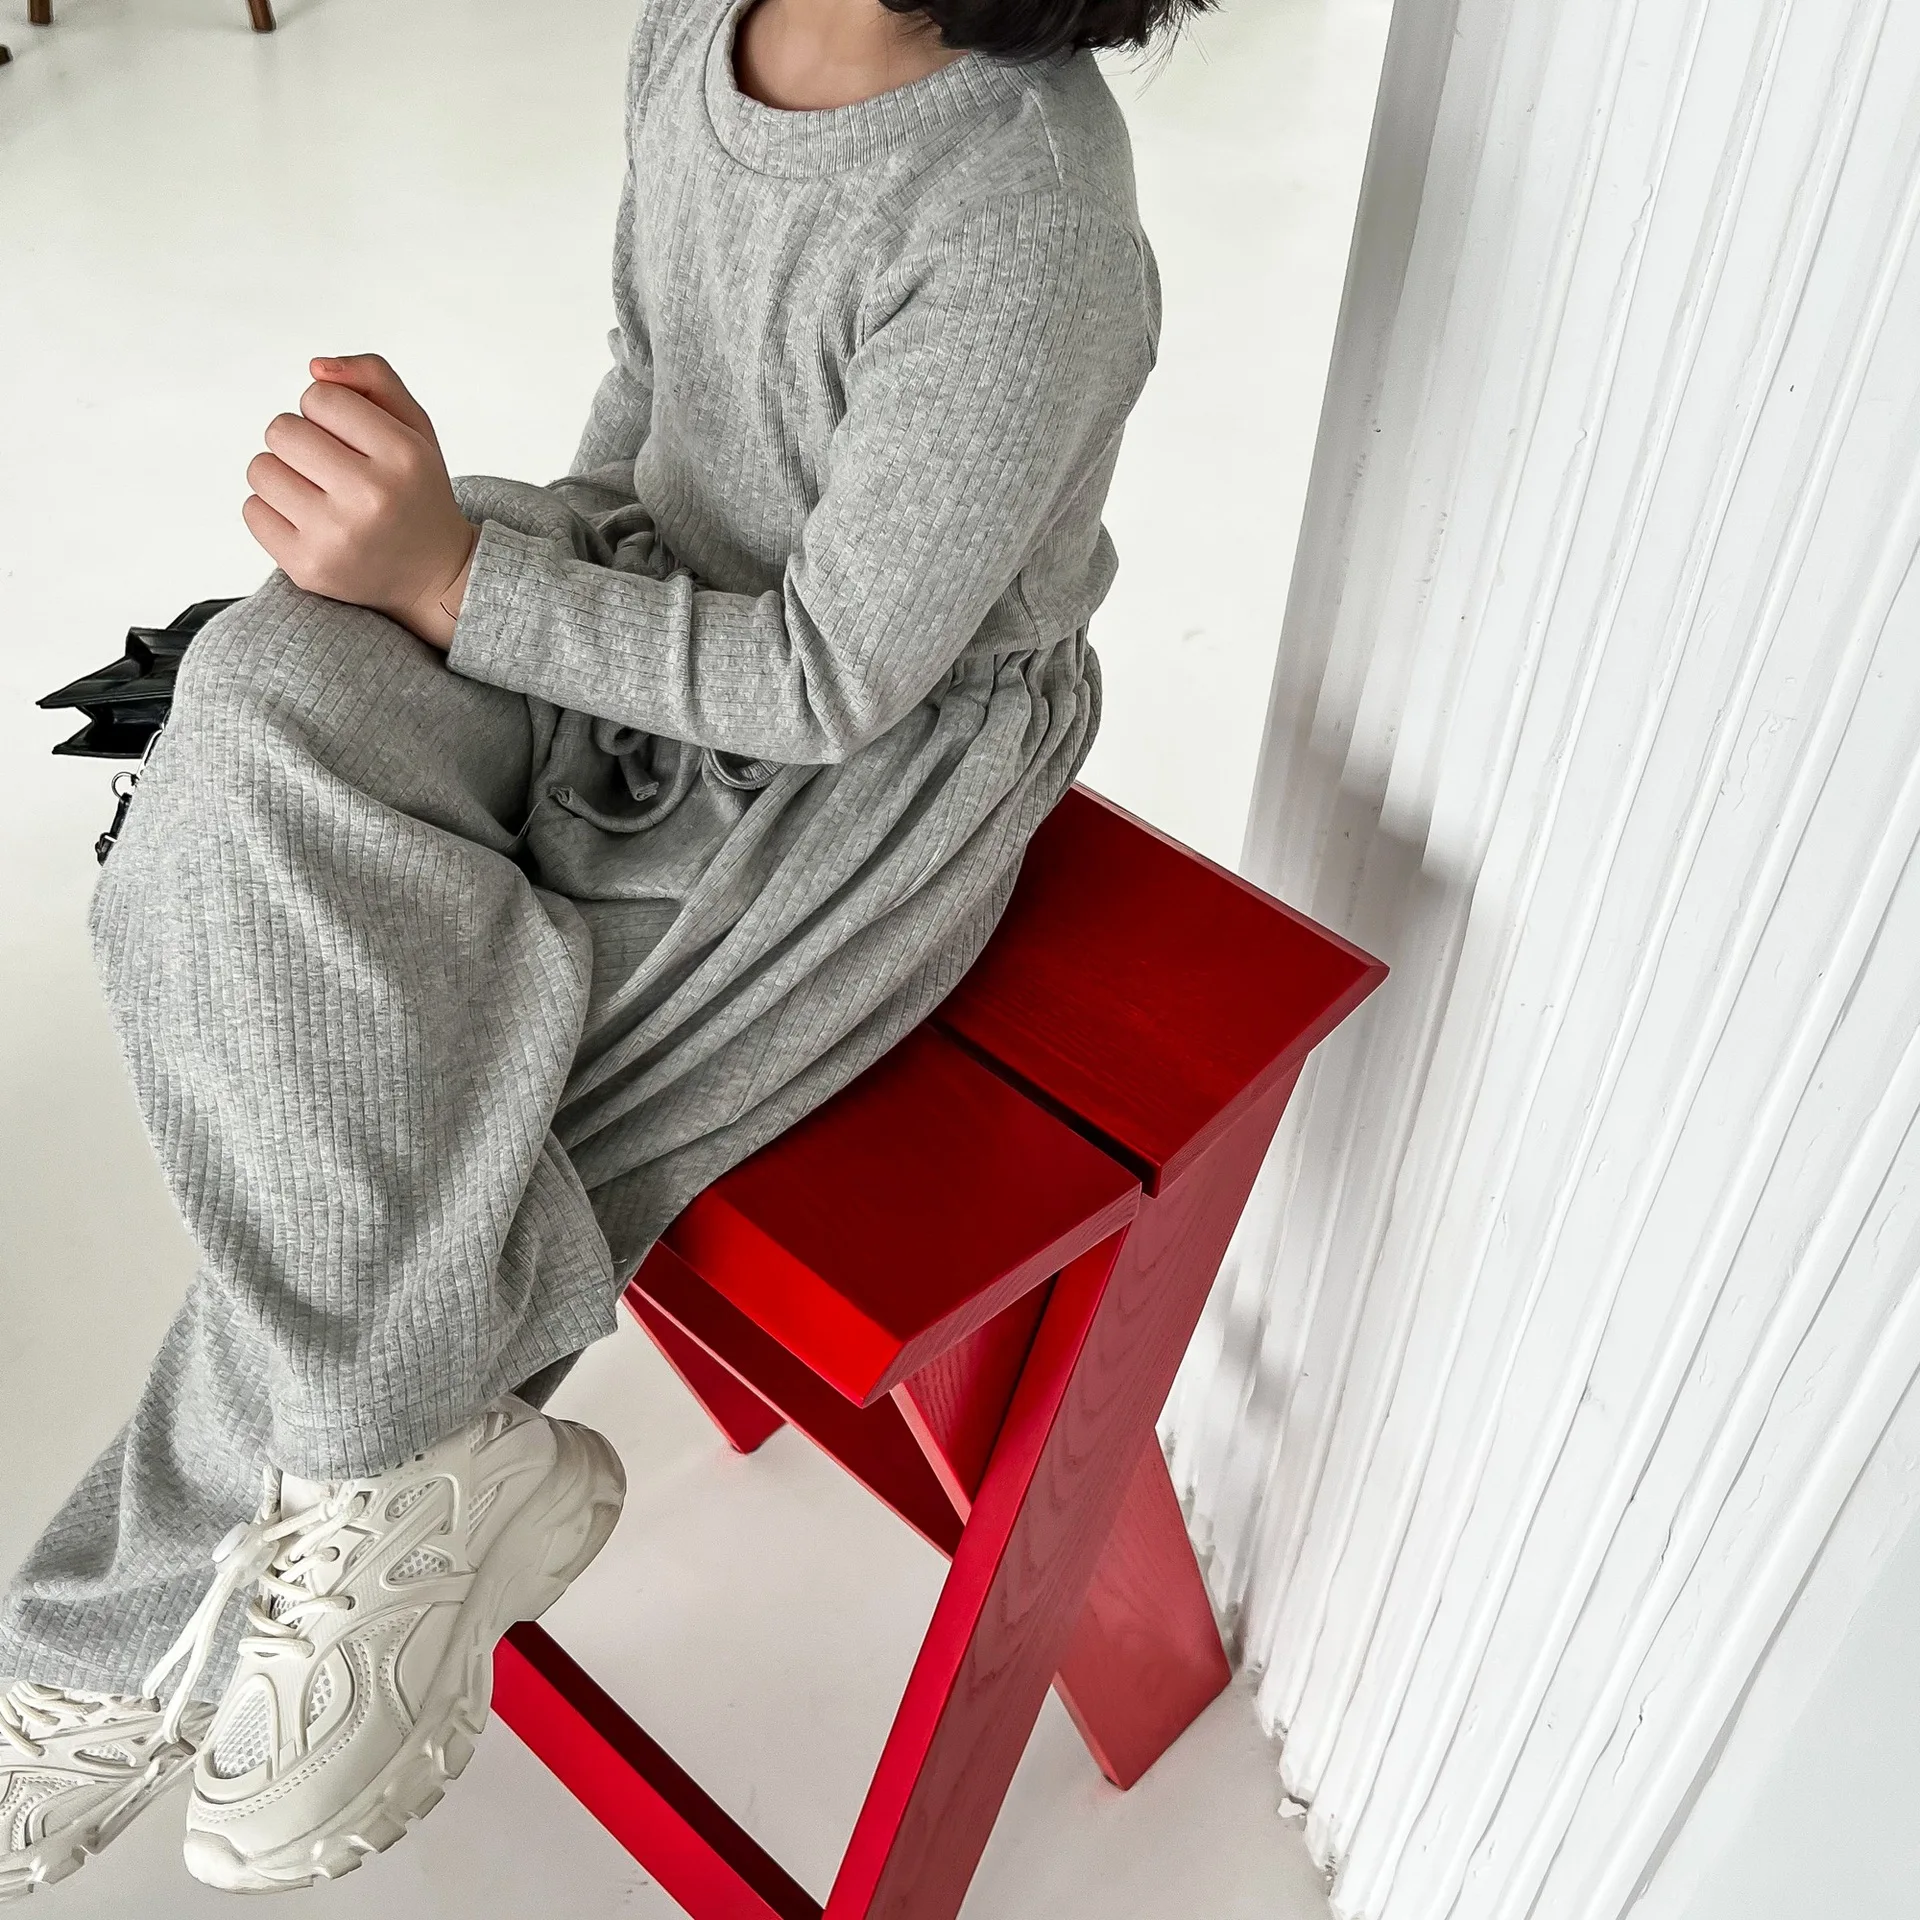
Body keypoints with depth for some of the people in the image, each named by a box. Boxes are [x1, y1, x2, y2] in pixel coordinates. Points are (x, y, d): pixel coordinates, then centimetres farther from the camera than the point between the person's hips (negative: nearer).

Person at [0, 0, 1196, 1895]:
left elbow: (834, 679, -22)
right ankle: (420, 1463, -14)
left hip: (875, 765, -6)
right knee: (263, 710, -23)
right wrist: (532, 545, 3)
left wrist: (458, 584, -28)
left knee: (382, 1137, -15)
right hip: (660, 586, 7)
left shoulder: (1027, 238, -28)